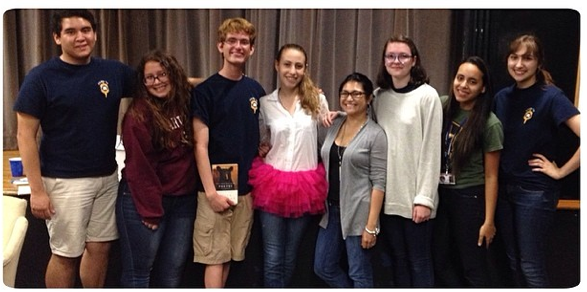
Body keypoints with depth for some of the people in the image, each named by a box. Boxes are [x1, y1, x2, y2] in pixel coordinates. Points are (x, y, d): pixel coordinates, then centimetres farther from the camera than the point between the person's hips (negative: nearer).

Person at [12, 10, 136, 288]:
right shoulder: (41, 77, -8)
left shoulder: (114, 71, 3)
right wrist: (37, 190, -12)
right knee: (66, 254, 5)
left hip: (107, 176, 4)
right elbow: (25, 135, -8)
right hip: (65, 181, -4)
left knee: (100, 247, 13)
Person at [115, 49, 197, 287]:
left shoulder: (186, 105, 5)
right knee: (139, 270, 3)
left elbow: (193, 151, 11)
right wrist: (150, 210, -14)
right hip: (144, 200, -6)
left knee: (172, 270, 14)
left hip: (183, 200, 6)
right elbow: (139, 167, -14)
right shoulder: (138, 115, -14)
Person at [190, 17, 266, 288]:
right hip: (216, 189, -5)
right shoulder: (205, 91, -7)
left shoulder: (256, 90, 8)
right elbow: (200, 146, -10)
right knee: (214, 257, 1)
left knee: (230, 255, 13)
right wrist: (211, 191, -15)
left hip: (246, 188, 5)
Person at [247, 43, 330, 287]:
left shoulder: (317, 100, 1)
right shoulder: (265, 103, 2)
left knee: (290, 256, 14)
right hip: (272, 183, -1)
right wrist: (261, 149, -3)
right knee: (273, 258, -1)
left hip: (305, 185, 1)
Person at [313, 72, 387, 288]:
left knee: (359, 274, 5)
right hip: (332, 209, 7)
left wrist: (371, 225, -16)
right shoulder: (334, 125, 7)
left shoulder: (375, 134, -10)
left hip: (358, 213, -6)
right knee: (323, 267, 14)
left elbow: (378, 182, -13)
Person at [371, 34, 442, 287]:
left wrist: (424, 197, -13)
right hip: (388, 195, 5)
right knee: (398, 260, 13)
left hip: (414, 195, -4)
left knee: (419, 261, 5)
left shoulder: (427, 96, -7)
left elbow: (431, 150, -10)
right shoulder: (378, 97, 8)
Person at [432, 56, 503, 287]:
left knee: (473, 269, 8)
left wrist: (489, 220, -11)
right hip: (440, 194, 5)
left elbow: (491, 176, -11)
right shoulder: (442, 106, -1)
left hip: (470, 199, -5)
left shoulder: (489, 124, -13)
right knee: (440, 263, 14)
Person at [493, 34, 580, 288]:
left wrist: (561, 171, -16)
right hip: (504, 187, 6)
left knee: (531, 267, 1)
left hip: (535, 190, -6)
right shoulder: (502, 97, 6)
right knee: (514, 263, 15)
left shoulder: (551, 96, -12)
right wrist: (494, 177, 9)